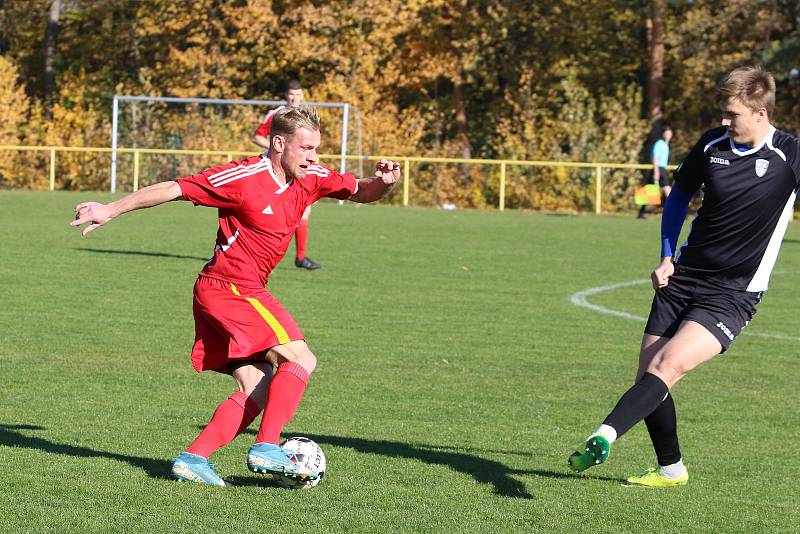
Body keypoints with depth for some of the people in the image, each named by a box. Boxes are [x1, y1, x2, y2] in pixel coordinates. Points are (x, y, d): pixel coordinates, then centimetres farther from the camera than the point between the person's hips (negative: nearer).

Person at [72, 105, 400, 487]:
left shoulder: (311, 178, 6)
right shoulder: (245, 177, -16)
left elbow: (360, 192, 19)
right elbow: (173, 190, -12)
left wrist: (383, 182, -5)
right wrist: (111, 210, -12)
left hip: (244, 292, 8)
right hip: (230, 287, -8)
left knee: (258, 392, 3)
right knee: (301, 359, -14)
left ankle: (192, 458, 2)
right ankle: (266, 448, -16)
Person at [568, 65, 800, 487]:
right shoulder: (712, 144, 1)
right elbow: (679, 196, 18)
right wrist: (667, 257, 9)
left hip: (732, 295, -5)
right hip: (683, 278, 5)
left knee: (669, 363, -26)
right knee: (646, 377, 5)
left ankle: (604, 437, -39)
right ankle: (670, 469, 25)